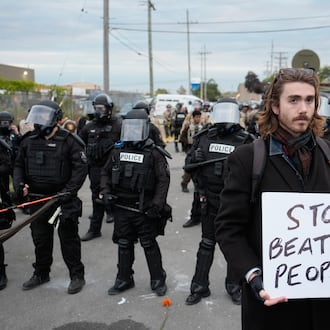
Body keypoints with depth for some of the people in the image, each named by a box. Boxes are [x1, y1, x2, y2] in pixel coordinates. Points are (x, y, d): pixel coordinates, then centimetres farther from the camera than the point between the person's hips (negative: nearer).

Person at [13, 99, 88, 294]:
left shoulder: (69, 141, -10)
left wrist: (69, 191, -19)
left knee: (68, 238, 2)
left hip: (62, 199, -5)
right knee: (40, 238, 16)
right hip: (37, 199, 6)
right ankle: (41, 273, 32)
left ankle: (77, 276, 15)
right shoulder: (28, 141, 7)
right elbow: (19, 165, 16)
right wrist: (19, 184, -1)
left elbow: (81, 168, -12)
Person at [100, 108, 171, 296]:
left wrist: (157, 203, -16)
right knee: (124, 245, 14)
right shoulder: (118, 151, 6)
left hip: (144, 210, -4)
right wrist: (106, 192, 2)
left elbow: (163, 179, -10)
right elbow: (106, 173, 16)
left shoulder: (153, 153, -9)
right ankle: (124, 279, 28)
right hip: (121, 208, 5)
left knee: (149, 245, 6)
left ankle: (158, 279, 21)